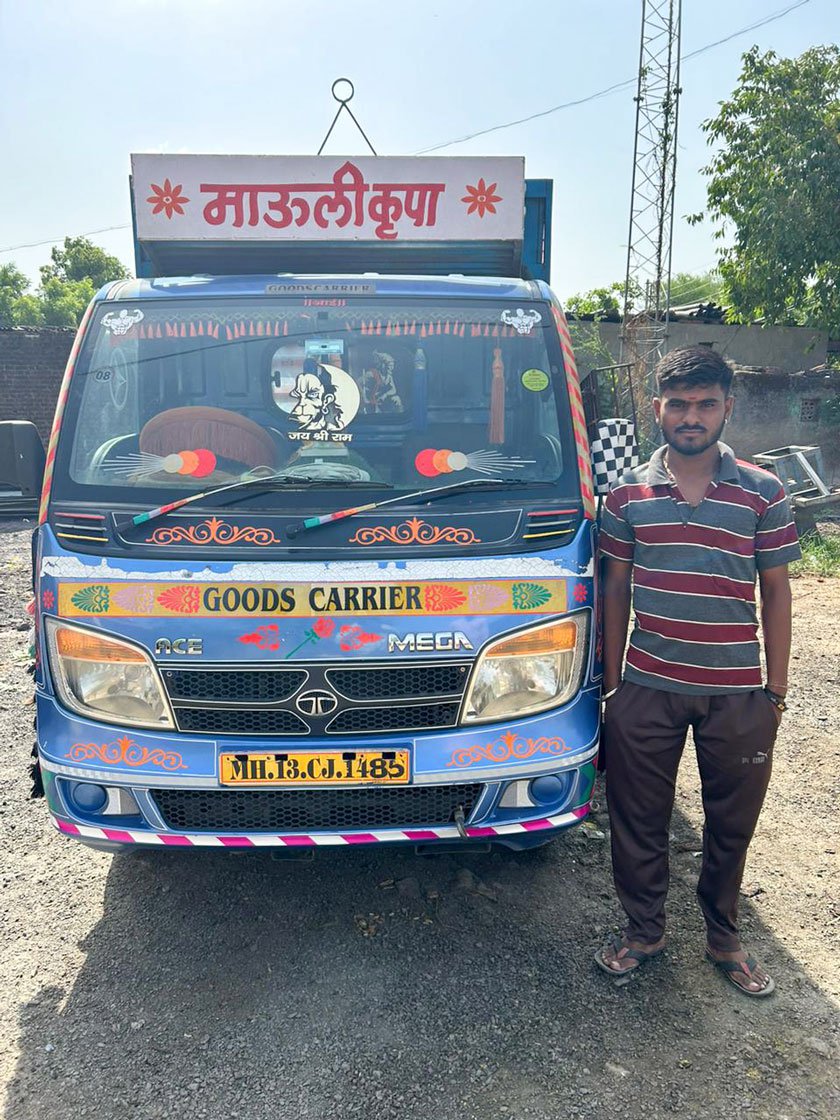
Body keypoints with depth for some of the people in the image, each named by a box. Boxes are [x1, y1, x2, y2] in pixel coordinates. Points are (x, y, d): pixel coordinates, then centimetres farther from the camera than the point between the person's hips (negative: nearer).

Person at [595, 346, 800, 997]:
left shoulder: (763, 494, -2)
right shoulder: (628, 494, 1)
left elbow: (776, 593, 2)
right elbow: (615, 589, 6)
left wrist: (776, 691, 0)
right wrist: (611, 681, 4)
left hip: (737, 693, 0)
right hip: (646, 689, 1)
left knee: (732, 825, 15)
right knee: (639, 820, 12)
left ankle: (724, 937, 38)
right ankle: (644, 930, 34)